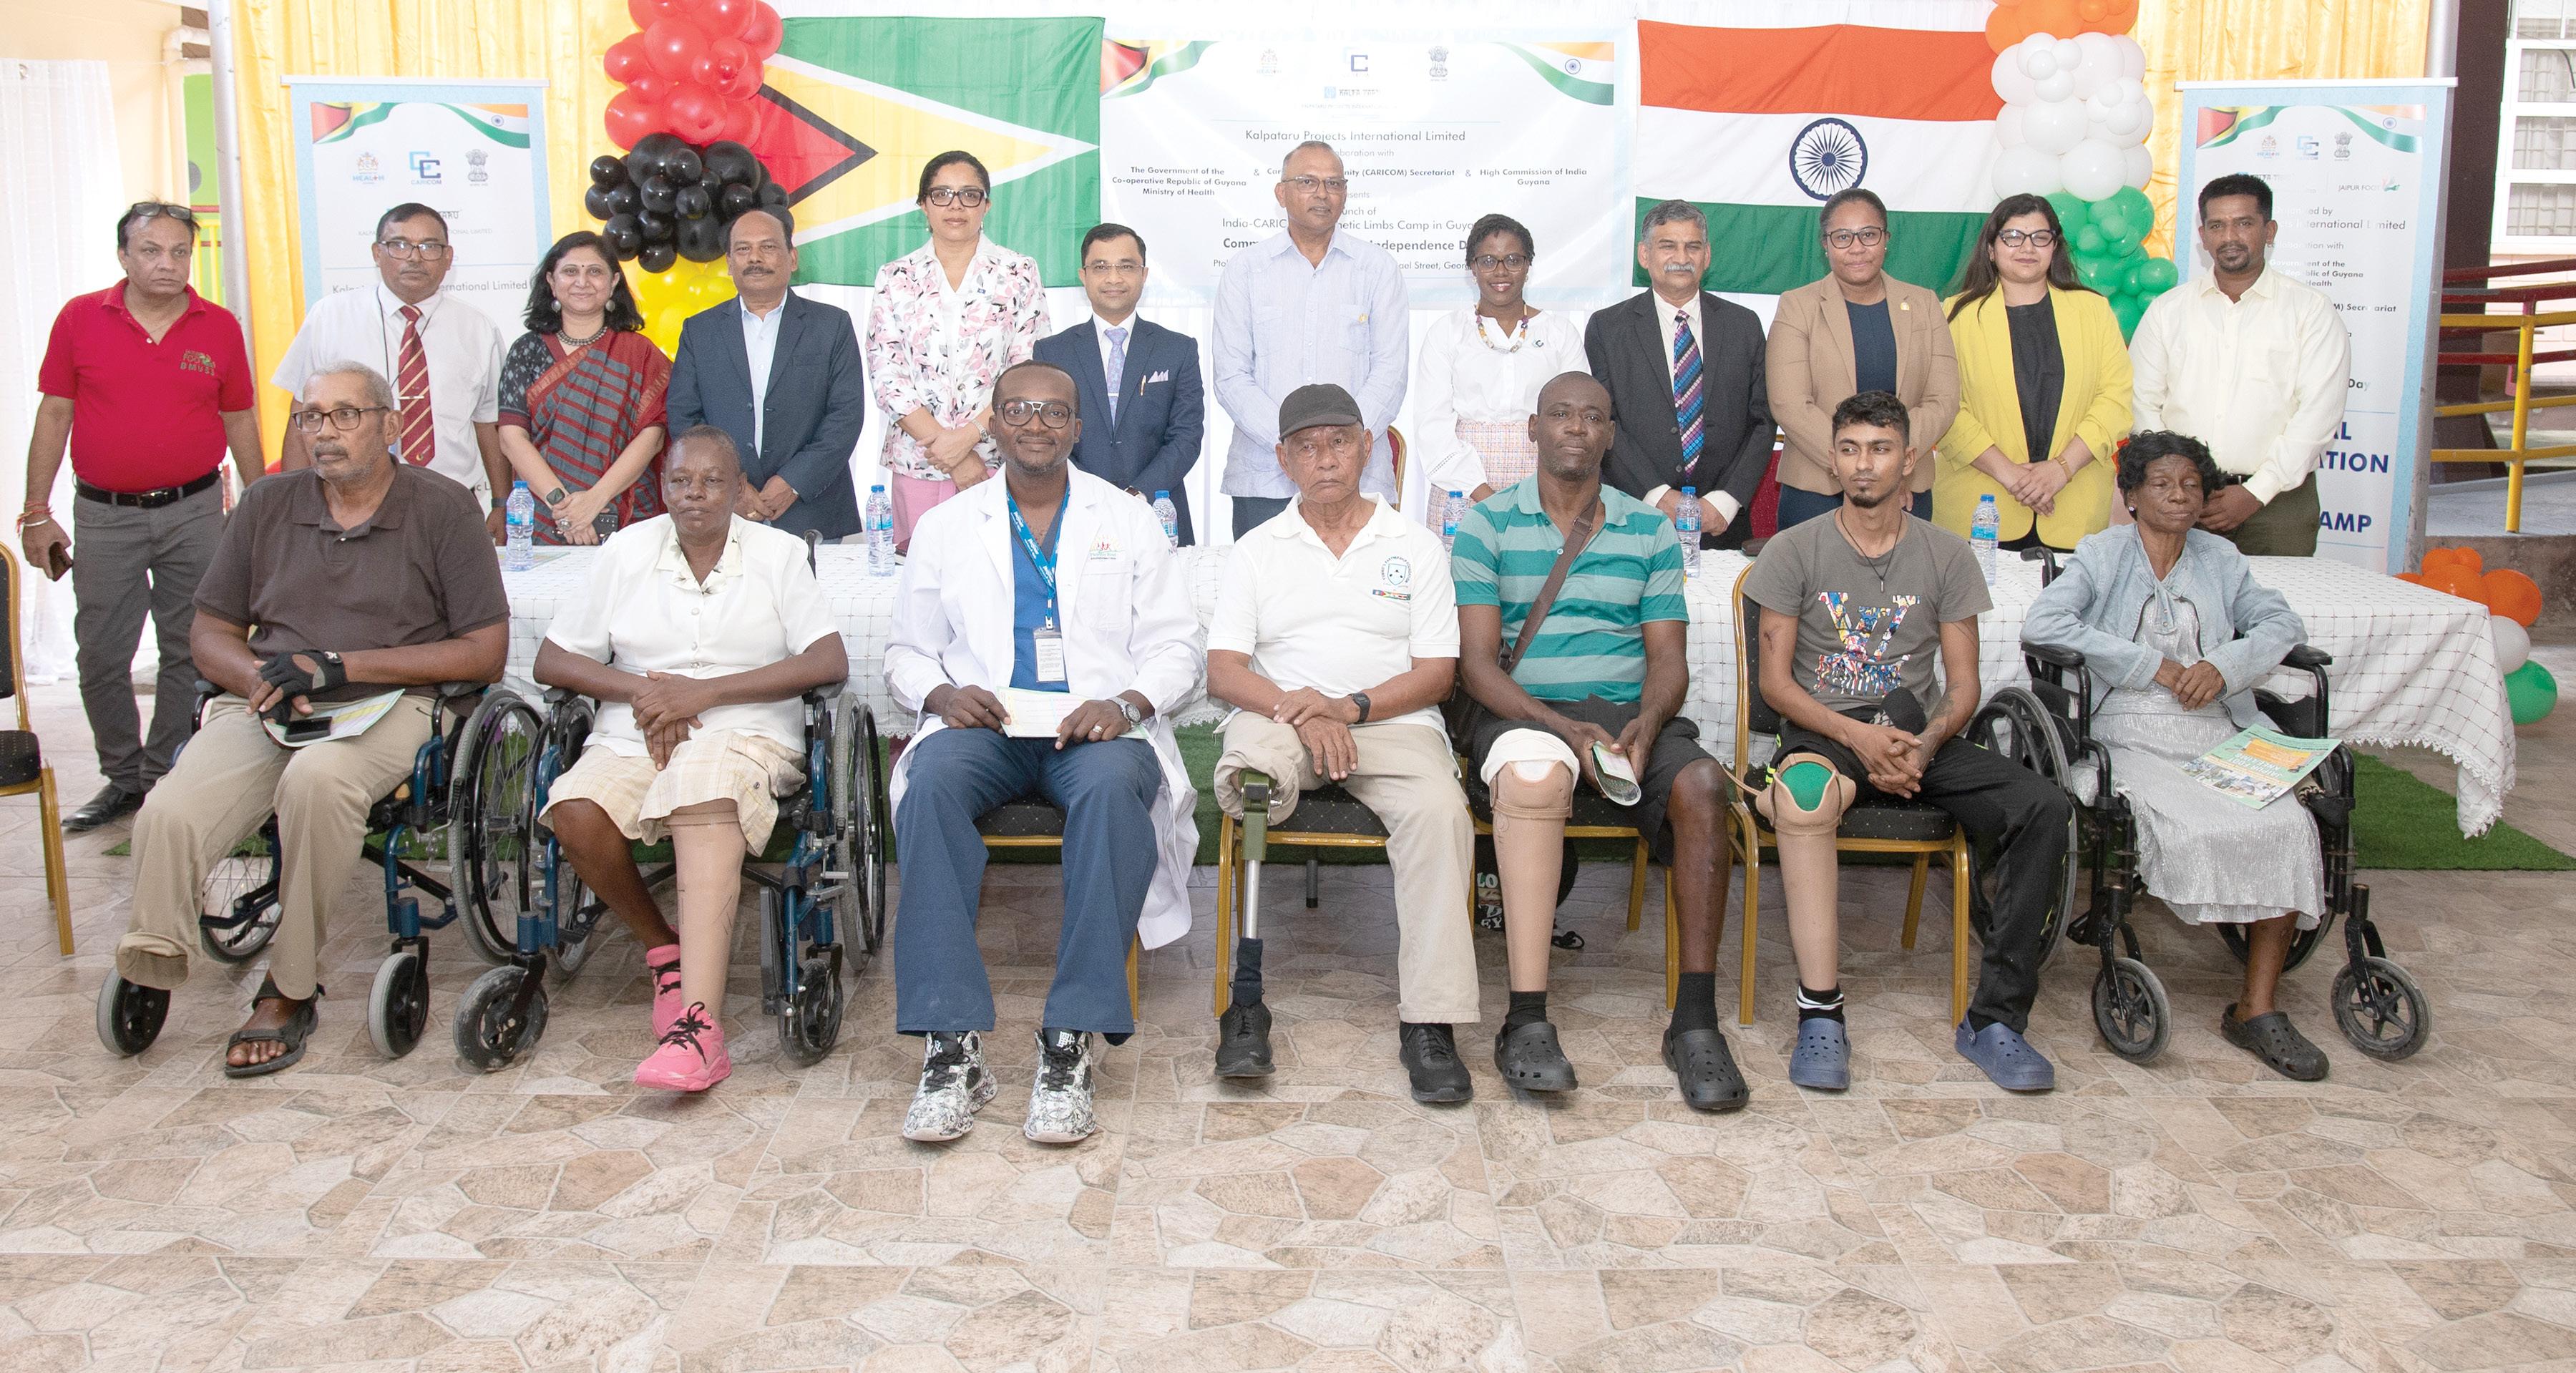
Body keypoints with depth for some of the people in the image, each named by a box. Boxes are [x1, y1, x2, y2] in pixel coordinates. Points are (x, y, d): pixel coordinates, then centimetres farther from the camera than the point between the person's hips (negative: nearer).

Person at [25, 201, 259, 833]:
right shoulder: (80, 319, 1)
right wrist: (36, 512, 1)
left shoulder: (219, 327, 1)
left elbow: (240, 420, 8)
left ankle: (168, 776, 18)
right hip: (104, 514, 0)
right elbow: (54, 415, 4)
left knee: (189, 651, 5)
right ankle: (122, 777, 19)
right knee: (100, 656, 4)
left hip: (193, 512, 0)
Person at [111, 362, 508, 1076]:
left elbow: (486, 652, -3)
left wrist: (338, 664, -9)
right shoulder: (268, 503, 15)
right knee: (169, 815, -28)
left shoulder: (443, 508, 3)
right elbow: (210, 634, 17)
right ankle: (146, 979, -10)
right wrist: (262, 682, -8)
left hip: (386, 705, -3)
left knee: (317, 778, -37)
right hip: (264, 708, 3)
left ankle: (288, 990, -20)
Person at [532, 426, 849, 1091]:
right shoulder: (627, 550, 14)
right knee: (576, 812, -29)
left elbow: (830, 661, -6)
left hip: (746, 735, -3)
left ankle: (699, 1026, -49)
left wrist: (705, 692, -13)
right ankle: (663, 950, -4)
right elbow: (551, 660, 12)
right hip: (634, 736, 3)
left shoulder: (778, 552, 8)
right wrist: (639, 688, -8)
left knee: (705, 799, -37)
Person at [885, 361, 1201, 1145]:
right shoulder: (946, 528, 19)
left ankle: (1074, 1043, -36)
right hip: (982, 726, 1)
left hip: (1098, 728, -1)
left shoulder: (1129, 522, 16)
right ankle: (951, 1045, -36)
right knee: (930, 782, -34)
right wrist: (941, 693, -6)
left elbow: (1176, 647, 10)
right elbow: (907, 651, 18)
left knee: (1113, 786, -37)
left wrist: (1126, 704, -11)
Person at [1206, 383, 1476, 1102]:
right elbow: (1223, 670, 5)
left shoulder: (1417, 546, 14)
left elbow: (1436, 674, 6)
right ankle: (1246, 995, -32)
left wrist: (1347, 707, -12)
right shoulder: (1255, 551, 17)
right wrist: (1298, 713, -14)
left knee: (1439, 809, -33)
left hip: (1391, 722, 0)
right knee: (1248, 774, -36)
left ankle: (1428, 1019, -30)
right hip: (1279, 716, 0)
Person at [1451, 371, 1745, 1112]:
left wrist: (1646, 725, -14)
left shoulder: (1649, 530, 15)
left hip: (1630, 712, 3)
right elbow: (1478, 660, -1)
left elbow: (1669, 656, 10)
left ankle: (1695, 1020, -25)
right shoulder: (1488, 524, 7)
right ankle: (1528, 1022, -41)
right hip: (1525, 714, -3)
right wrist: (1564, 727, -17)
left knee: (1701, 784, -31)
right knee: (1536, 774, -39)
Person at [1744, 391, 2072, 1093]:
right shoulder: (1794, 551, 5)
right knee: (1802, 797, -40)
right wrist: (1856, 736, -17)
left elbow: (1963, 687, 6)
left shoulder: (1947, 555, 10)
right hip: (1822, 731, -2)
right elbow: (1775, 680, 0)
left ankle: (1996, 1017, -19)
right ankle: (1821, 1014, -36)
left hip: (1920, 735, 3)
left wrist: (1924, 745, -16)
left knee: (2044, 806, -24)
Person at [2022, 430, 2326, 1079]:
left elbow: (2282, 621, 16)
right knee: (2191, 830, -33)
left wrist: (2225, 665, -6)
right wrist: (2154, 666, -10)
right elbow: (2042, 624, -9)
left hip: (2219, 733, 4)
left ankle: (2258, 1008, -17)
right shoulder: (2103, 554, 7)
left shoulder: (2220, 559, 22)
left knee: (2290, 825, -22)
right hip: (2133, 737, -4)